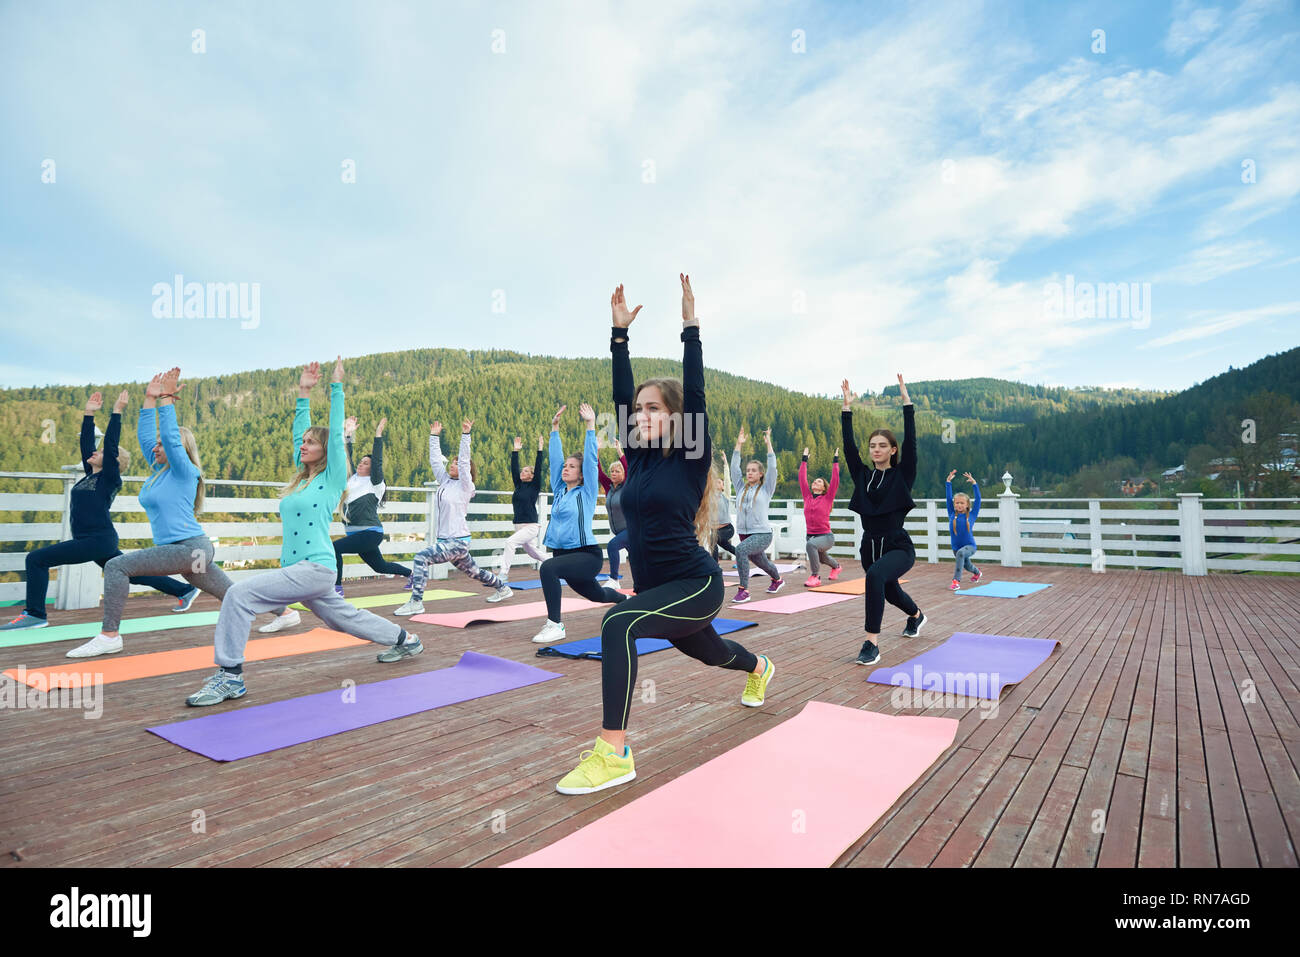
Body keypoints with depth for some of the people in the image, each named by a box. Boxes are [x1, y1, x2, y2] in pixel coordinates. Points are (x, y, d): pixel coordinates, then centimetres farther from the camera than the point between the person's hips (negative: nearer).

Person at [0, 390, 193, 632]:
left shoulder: (110, 478, -7)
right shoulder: (92, 475, 16)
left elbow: (111, 443, -14)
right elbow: (86, 442, 20)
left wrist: (117, 412, -13)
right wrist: (89, 413, 20)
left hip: (98, 541, -9)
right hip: (94, 542, 9)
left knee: (37, 558, -10)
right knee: (132, 574, 14)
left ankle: (34, 614, -6)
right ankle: (185, 590, 19)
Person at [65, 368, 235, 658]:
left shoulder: (185, 471, -7)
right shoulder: (159, 470, 16)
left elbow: (171, 437, -17)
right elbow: (144, 436, 17)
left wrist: (167, 399, -13)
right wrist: (150, 399, 15)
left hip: (191, 549, -9)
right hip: (179, 550, 9)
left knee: (118, 566, -15)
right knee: (233, 596, 14)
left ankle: (109, 636, -13)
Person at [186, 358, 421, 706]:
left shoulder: (333, 478, -5)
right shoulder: (303, 476, 14)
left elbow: (336, 433, -9)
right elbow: (299, 431, 18)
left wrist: (336, 387, -6)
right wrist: (304, 393, 18)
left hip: (316, 569, -9)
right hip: (300, 571, 9)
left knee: (239, 595, -18)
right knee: (344, 619, 21)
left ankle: (230, 677, -11)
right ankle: (404, 639, 37)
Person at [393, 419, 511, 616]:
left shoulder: (465, 486, -8)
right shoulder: (445, 481, 11)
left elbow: (464, 461, -18)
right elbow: (435, 460, 14)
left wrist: (465, 435, -22)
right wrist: (434, 436, 15)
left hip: (458, 541, -9)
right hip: (447, 540, 9)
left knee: (422, 557, -23)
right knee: (474, 572, 21)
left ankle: (416, 603, -20)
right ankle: (503, 588, 40)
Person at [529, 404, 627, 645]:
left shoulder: (586, 492, -5)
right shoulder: (559, 490, 10)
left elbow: (591, 460, -11)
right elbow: (555, 458, 9)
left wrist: (590, 426, -12)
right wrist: (555, 428, 7)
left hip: (587, 555, -8)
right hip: (562, 552, 8)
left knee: (549, 567, -33)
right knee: (596, 594, 26)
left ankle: (555, 625, -26)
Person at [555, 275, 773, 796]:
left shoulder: (690, 458, -12)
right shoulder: (639, 455, 2)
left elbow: (694, 394, -20)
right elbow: (620, 393, 0)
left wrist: (690, 326, -17)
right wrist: (620, 332, 1)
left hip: (696, 585, -8)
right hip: (657, 587, 8)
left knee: (619, 624, -33)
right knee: (707, 651, 32)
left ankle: (613, 754, -25)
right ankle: (760, 669, 66)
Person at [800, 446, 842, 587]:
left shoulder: (827, 498, -5)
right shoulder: (807, 497, 4)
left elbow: (835, 480, -10)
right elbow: (802, 479, 5)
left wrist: (835, 461, -5)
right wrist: (804, 460, 10)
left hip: (826, 536, -6)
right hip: (811, 536, 6)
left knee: (811, 544, -37)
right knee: (822, 558, 30)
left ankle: (815, 576, -27)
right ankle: (836, 566, 65)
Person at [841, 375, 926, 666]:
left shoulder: (902, 475, -5)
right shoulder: (863, 475, 4)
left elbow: (910, 440, -14)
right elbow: (848, 445, -2)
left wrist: (906, 401, -14)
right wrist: (847, 407, -3)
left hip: (899, 547, -6)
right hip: (870, 546, 6)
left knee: (875, 575, -37)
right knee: (890, 592, 28)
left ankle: (872, 643, -32)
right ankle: (916, 616, 64)